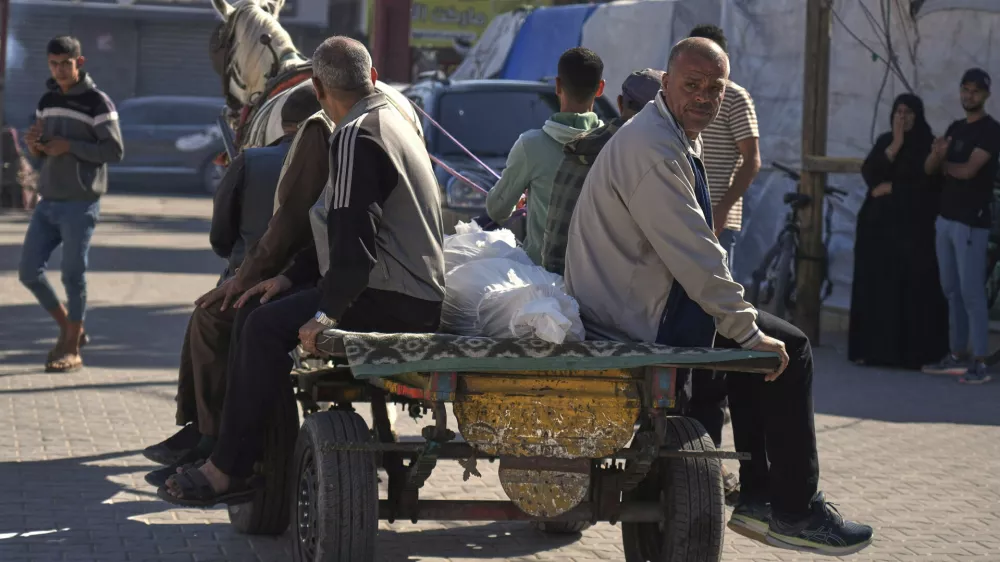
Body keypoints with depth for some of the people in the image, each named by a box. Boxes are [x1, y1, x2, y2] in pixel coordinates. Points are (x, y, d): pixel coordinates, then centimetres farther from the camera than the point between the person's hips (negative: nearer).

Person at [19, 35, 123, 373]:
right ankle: (69, 328, 22)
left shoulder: (98, 103, -7)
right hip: (48, 202, 6)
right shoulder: (47, 101, 12)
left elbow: (115, 151, -11)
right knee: (29, 271, 4)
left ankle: (72, 350, 6)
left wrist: (70, 146, -17)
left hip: (80, 203, -6)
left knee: (73, 275, -3)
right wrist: (33, 145, -4)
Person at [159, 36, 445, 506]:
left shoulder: (356, 138, -14)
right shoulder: (392, 121, 19)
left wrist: (329, 313, -21)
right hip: (417, 291, 10)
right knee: (275, 317, 11)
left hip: (393, 303, -10)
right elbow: (340, 225, 23)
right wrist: (290, 276, 18)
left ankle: (227, 471, -10)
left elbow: (353, 237, -24)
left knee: (268, 327, -13)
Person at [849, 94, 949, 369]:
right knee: (876, 286, 2)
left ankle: (913, 352, -6)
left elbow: (929, 184, -9)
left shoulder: (928, 145, 0)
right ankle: (873, 348, 6)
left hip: (914, 227, -4)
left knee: (912, 288, -7)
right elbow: (868, 173, -2)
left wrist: (892, 187, -6)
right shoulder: (884, 141, 12)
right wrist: (894, 146, -10)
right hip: (879, 224, 4)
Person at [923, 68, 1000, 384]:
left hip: (971, 222, -8)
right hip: (946, 219, 8)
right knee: (951, 291, 11)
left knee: (972, 292, -9)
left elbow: (968, 170, -19)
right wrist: (937, 154, -14)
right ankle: (958, 356, 17)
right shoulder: (955, 128, 16)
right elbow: (929, 168, 9)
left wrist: (945, 164, 1)